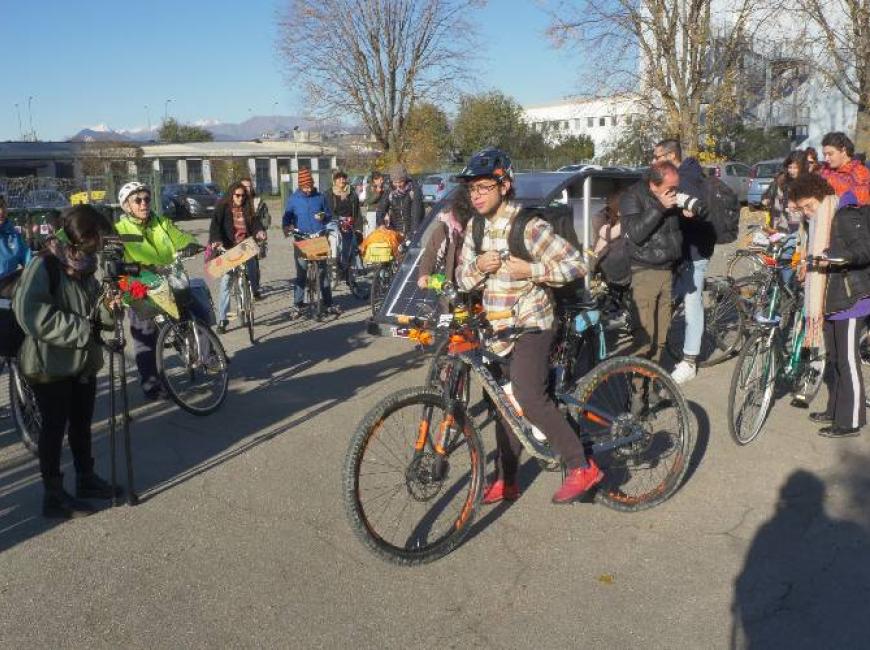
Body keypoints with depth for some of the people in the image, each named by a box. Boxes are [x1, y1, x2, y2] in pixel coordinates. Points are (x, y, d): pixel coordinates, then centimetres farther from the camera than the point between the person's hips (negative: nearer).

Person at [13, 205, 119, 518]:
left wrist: (106, 308, -5)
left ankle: (86, 479, 34)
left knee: (81, 424, 18)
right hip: (50, 364, -7)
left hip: (83, 362, 7)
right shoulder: (45, 265, -17)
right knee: (54, 428, 3)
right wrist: (80, 329, -22)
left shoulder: (84, 265, 7)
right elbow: (32, 314, -26)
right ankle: (53, 495, 15)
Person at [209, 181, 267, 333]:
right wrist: (216, 241, -32)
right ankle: (222, 319, 0)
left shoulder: (247, 208, 8)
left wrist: (260, 231, -23)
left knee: (254, 271, -13)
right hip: (227, 248, -3)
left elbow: (255, 222, 0)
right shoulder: (222, 207, -4)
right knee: (226, 282, -5)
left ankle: (255, 290, 25)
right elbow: (215, 225, -15)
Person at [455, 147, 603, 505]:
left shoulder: (529, 226, -14)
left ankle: (581, 466, -7)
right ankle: (506, 481, 22)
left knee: (529, 397, -21)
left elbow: (576, 264, -15)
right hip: (498, 327, 7)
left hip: (530, 323, -7)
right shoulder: (476, 228, 7)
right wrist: (478, 267, -13)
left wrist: (532, 270, -24)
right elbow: (463, 279, 9)